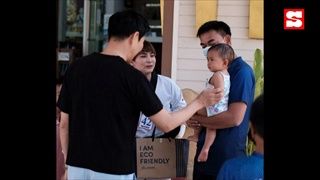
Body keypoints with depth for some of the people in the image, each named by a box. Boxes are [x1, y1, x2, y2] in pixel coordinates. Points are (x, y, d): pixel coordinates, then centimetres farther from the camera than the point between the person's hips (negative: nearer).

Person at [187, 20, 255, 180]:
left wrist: (197, 119, -10)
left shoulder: (241, 71, -13)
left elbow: (234, 118, -22)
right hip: (205, 155, 8)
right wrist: (195, 119, -1)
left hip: (227, 160, -8)